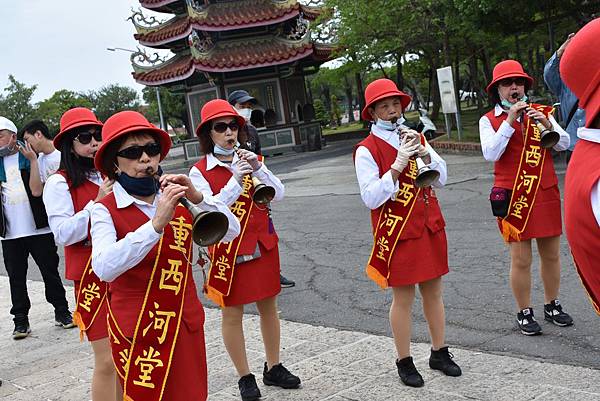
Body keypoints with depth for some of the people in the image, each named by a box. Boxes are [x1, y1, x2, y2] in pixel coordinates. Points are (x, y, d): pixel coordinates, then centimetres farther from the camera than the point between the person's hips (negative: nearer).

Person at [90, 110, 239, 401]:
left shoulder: (177, 199, 3)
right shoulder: (106, 210, -9)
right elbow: (104, 268, -26)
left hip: (186, 324, 4)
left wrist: (197, 197, -19)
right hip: (138, 330, -3)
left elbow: (231, 231, -4)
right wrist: (157, 223, -33)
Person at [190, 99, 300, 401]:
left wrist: (258, 168, -17)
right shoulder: (200, 171, -7)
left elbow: (279, 194, -3)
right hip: (229, 249, -4)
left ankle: (273, 368, 29)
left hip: (263, 245, 4)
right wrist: (235, 181, -24)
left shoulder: (252, 159, 5)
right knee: (232, 314, 5)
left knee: (268, 307, 13)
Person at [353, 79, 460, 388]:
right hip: (397, 232, -5)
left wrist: (423, 152, -10)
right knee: (403, 298, 3)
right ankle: (404, 362, 17)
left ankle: (440, 352, 29)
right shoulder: (367, 150, -9)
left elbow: (441, 179, 5)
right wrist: (397, 166, -23)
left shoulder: (416, 138, 9)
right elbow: (371, 198, -16)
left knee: (433, 291, 14)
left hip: (429, 226, 6)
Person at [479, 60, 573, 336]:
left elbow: (563, 144, 1)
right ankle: (524, 313, 15)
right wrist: (509, 121, -18)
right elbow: (491, 154, -15)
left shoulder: (542, 112, 8)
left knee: (551, 255, 12)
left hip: (546, 193, 4)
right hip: (513, 197, -3)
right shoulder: (489, 120, -1)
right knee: (521, 260, 0)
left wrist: (546, 124, -16)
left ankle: (552, 306, 30)